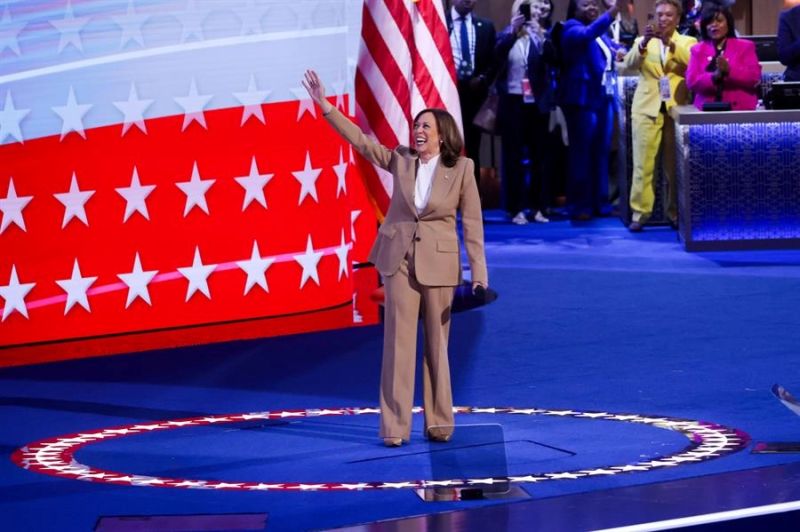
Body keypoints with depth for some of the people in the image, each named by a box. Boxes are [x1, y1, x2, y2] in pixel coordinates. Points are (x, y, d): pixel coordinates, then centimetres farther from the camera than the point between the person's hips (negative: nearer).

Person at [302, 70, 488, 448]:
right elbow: (360, 139, 1)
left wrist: (479, 272, -7)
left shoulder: (461, 169, -5)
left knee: (437, 344, 5)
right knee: (399, 342, -1)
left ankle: (439, 423, 15)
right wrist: (325, 106, -7)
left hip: (439, 262, -2)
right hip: (399, 259, 2)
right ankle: (395, 427, 0)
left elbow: (472, 222, -4)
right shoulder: (401, 160, 2)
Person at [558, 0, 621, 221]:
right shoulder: (572, 29, -7)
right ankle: (580, 206, -4)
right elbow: (588, 34, -29)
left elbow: (609, 53, 34)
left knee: (601, 151, 9)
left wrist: (617, 52, 10)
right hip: (583, 98, -7)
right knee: (582, 153, -7)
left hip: (604, 97, 7)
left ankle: (599, 202, 15)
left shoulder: (602, 31, 18)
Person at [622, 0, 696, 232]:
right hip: (647, 108, 0)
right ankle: (639, 213, -4)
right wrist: (644, 43, -21)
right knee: (643, 164, -5)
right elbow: (629, 64, -5)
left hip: (676, 109, 0)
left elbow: (693, 62, -10)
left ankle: (676, 213, 9)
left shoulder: (687, 42, 10)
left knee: (675, 165, 1)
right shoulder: (643, 42, 13)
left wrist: (670, 43, -23)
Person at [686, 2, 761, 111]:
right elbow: (691, 82, 2)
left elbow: (754, 78, -1)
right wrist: (714, 76, -17)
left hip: (741, 109, -1)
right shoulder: (698, 50, 15)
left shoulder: (746, 46, 11)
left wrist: (729, 70, -17)